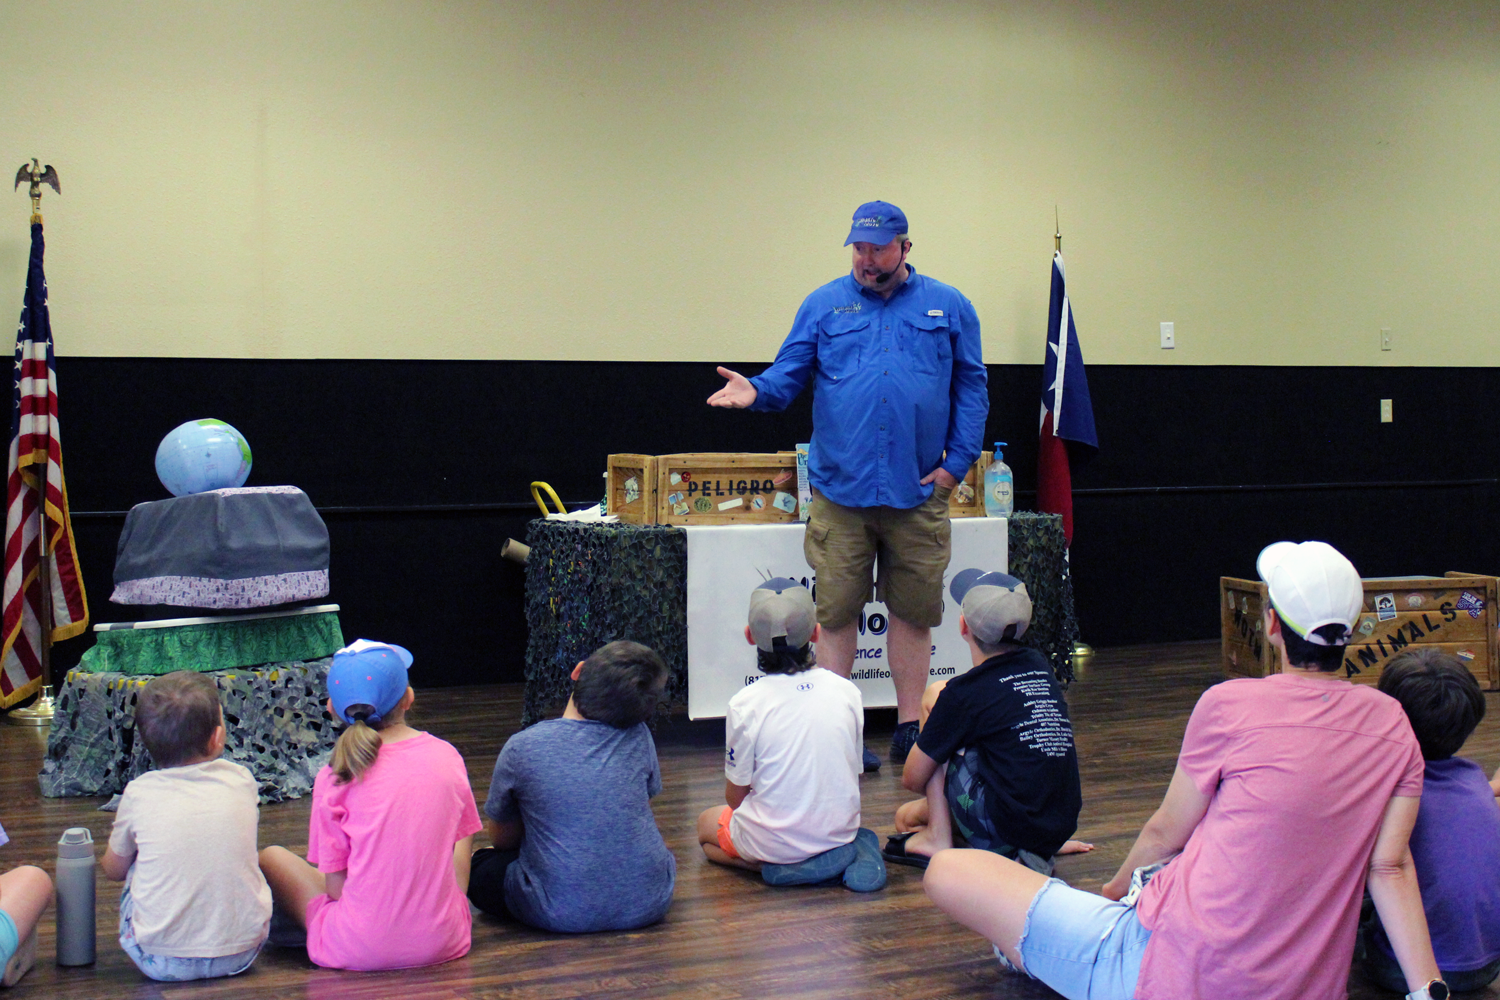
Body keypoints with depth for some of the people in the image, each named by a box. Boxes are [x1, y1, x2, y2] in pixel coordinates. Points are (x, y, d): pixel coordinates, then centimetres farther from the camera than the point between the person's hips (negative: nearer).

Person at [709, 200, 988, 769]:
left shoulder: (948, 307, 10)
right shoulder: (824, 306, 9)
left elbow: (971, 388, 9)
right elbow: (789, 375, 6)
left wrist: (957, 462, 0)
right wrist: (757, 391, -17)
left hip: (919, 490, 1)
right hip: (839, 488, 0)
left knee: (913, 611, 6)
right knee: (836, 611, 1)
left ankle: (910, 729, 16)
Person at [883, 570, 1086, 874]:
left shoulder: (964, 693, -11)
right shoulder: (1040, 667, 8)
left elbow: (912, 779, -2)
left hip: (1003, 831, -7)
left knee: (932, 698, 4)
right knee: (907, 816, 22)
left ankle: (937, 839, 1)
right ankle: (1034, 850, 11)